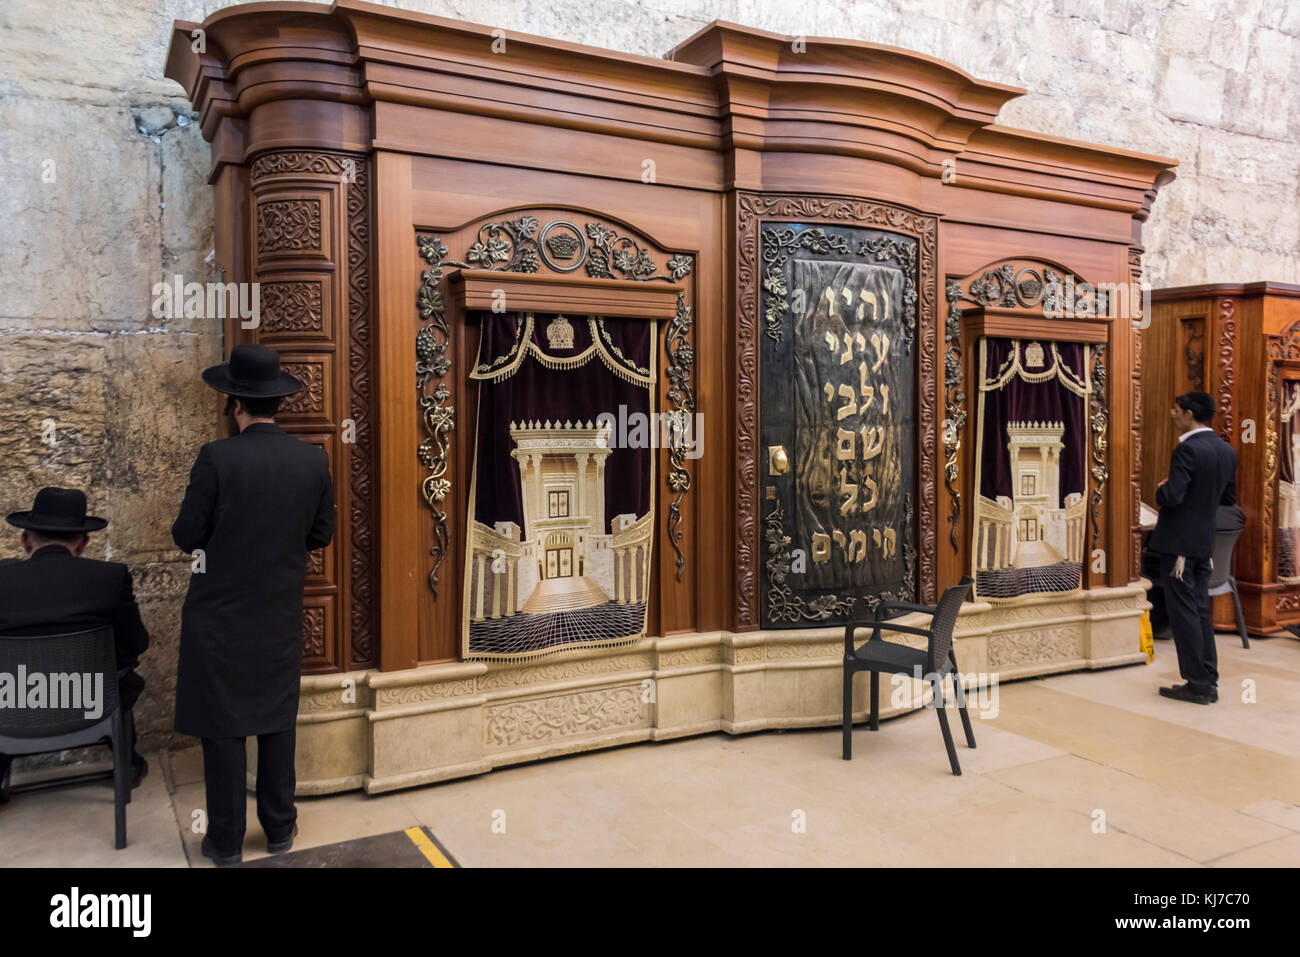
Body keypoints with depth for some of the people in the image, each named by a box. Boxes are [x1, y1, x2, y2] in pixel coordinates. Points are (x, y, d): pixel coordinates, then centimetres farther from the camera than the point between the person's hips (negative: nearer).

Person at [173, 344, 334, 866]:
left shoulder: (216, 458, -17)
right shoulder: (313, 460, -6)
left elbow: (187, 536, -11)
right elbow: (320, 535, 2)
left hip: (221, 614, -3)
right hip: (281, 613, 3)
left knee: (223, 726, 9)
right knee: (277, 720, 16)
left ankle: (226, 840, 21)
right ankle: (279, 827, 27)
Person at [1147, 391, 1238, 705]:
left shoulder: (1188, 450, -18)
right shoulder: (1227, 451, 9)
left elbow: (1172, 497, -25)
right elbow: (1229, 498, 16)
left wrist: (1161, 489, -4)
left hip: (1178, 542, -8)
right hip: (1205, 543, 8)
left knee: (1184, 614, -1)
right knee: (1200, 612, 14)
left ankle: (1197, 685, 4)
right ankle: (1209, 682, 19)